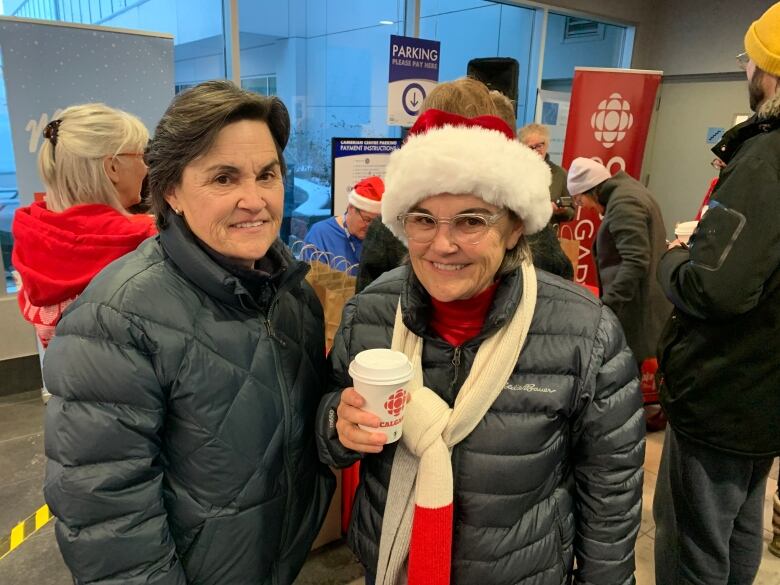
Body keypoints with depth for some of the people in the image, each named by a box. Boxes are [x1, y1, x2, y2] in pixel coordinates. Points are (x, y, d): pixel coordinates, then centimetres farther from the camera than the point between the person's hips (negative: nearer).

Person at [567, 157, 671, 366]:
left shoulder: (623, 203, -17)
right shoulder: (626, 191, 14)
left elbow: (636, 261, -24)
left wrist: (607, 305, -24)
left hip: (637, 310, -10)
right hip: (642, 306, 10)